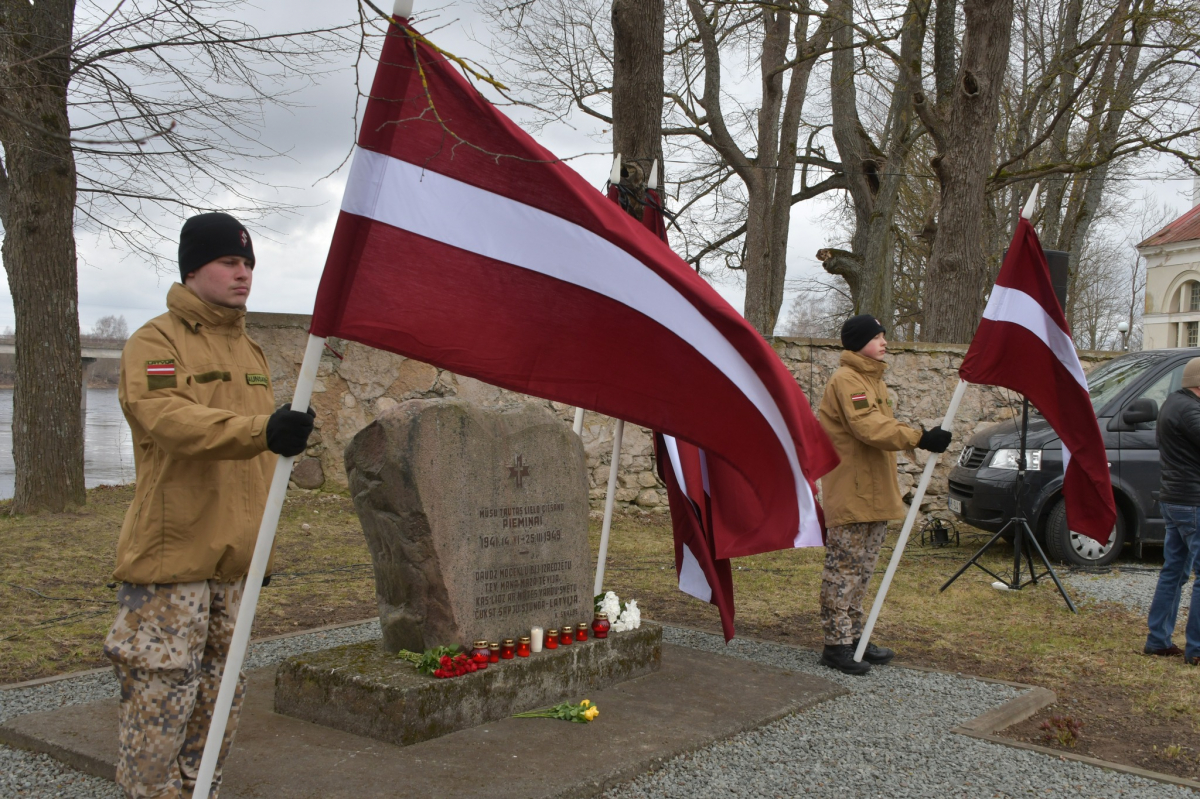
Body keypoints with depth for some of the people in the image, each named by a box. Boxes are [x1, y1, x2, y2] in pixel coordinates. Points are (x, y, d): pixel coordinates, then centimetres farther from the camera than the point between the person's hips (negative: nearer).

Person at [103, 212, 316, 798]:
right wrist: (261, 430, -41)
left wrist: (260, 544, 22)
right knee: (161, 698, -4)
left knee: (218, 701, 15)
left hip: (234, 562, 7)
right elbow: (170, 420, -26)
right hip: (170, 556, -7)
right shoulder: (155, 343, -6)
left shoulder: (250, 352, 17)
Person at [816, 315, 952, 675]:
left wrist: (892, 493, 23)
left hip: (874, 494, 10)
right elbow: (869, 428, -25)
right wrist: (919, 438, -32)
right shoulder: (846, 380, -13)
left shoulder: (873, 380, 19)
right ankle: (836, 644, 0)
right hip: (849, 494, -10)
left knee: (862, 571, 14)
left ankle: (854, 637, 23)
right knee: (844, 570, -5)